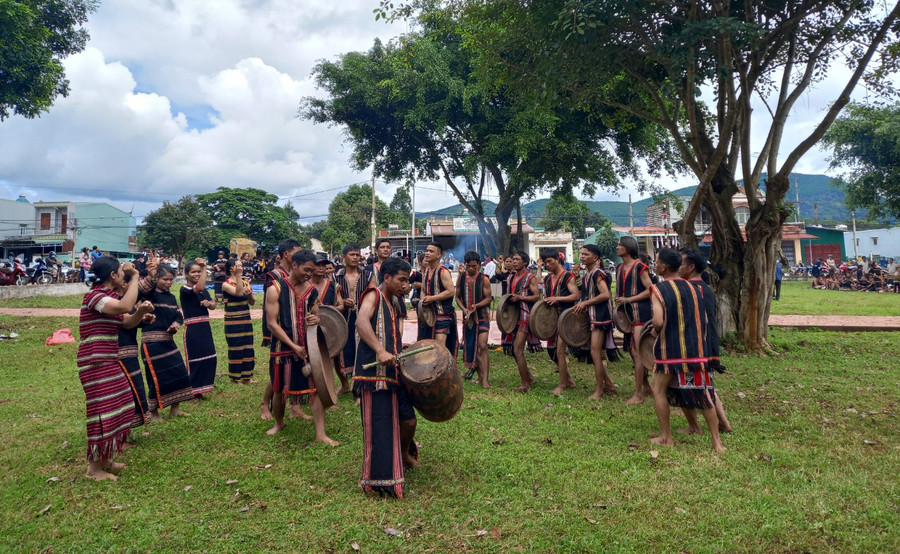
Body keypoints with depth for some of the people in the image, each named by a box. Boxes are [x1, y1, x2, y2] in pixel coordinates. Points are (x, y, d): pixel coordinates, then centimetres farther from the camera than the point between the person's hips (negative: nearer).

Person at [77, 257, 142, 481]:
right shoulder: (94, 296, -16)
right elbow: (125, 306, -34)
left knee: (118, 409, 14)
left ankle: (105, 459, 26)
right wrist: (134, 276, -24)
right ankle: (95, 467, 7)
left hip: (109, 362, 10)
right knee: (103, 412, -5)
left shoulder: (110, 296, 13)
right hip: (96, 364, -10)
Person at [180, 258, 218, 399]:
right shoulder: (185, 289, -10)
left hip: (205, 327, 7)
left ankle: (200, 388, 23)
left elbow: (214, 305, 11)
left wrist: (209, 303, -13)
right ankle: (193, 391, 12)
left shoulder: (204, 290, 12)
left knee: (210, 358, 9)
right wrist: (205, 267, -29)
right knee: (195, 359, 0)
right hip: (192, 329, -7)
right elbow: (199, 288, -30)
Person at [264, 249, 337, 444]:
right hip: (283, 350, -3)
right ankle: (279, 423, 40)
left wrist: (316, 320, -13)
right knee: (280, 390, 13)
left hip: (308, 348, 3)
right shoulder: (275, 290, -9)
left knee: (316, 388, -4)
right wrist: (294, 346, -17)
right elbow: (272, 323, -12)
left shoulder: (312, 290, 5)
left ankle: (321, 434, 2)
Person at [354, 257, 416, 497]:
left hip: (393, 373, 8)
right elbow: (361, 322, -27)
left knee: (408, 420, 9)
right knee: (379, 428, -2)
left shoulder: (392, 304, 20)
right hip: (374, 373, -8)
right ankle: (379, 480, 11)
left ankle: (405, 455, 38)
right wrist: (380, 351, -37)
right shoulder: (374, 295, -6)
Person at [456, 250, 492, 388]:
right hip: (467, 316, 5)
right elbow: (458, 297, 11)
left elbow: (488, 298, -6)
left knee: (482, 346, -13)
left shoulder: (484, 279, -7)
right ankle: (480, 375, 24)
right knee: (470, 346, 9)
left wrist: (476, 306, -23)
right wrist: (463, 308, -7)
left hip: (482, 316, -5)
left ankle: (485, 379, -13)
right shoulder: (461, 277, 6)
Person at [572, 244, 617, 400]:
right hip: (591, 317, 9)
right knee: (596, 353, 12)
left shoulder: (597, 273, -13)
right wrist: (581, 305, 7)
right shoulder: (587, 275, 15)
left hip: (600, 317, -9)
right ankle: (608, 384, 22)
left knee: (595, 353, -8)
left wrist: (585, 303, -18)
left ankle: (599, 390, 1)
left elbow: (606, 295, -23)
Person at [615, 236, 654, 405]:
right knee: (633, 351, 12)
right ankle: (646, 386, 26)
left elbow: (650, 290, -13)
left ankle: (638, 394, -1)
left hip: (640, 313, -8)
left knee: (637, 353, -7)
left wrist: (628, 300, -16)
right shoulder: (619, 268, 15)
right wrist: (618, 302, 7)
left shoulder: (640, 267, -9)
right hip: (627, 314, 8)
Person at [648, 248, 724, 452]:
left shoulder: (659, 289, -11)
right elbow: (703, 319, 10)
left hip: (670, 350, -5)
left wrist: (655, 331, -2)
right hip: (696, 349, 5)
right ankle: (716, 441, 12)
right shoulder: (693, 288, 7)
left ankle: (666, 437, 17)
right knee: (703, 393, 11)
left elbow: (658, 322, -22)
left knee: (659, 390, 13)